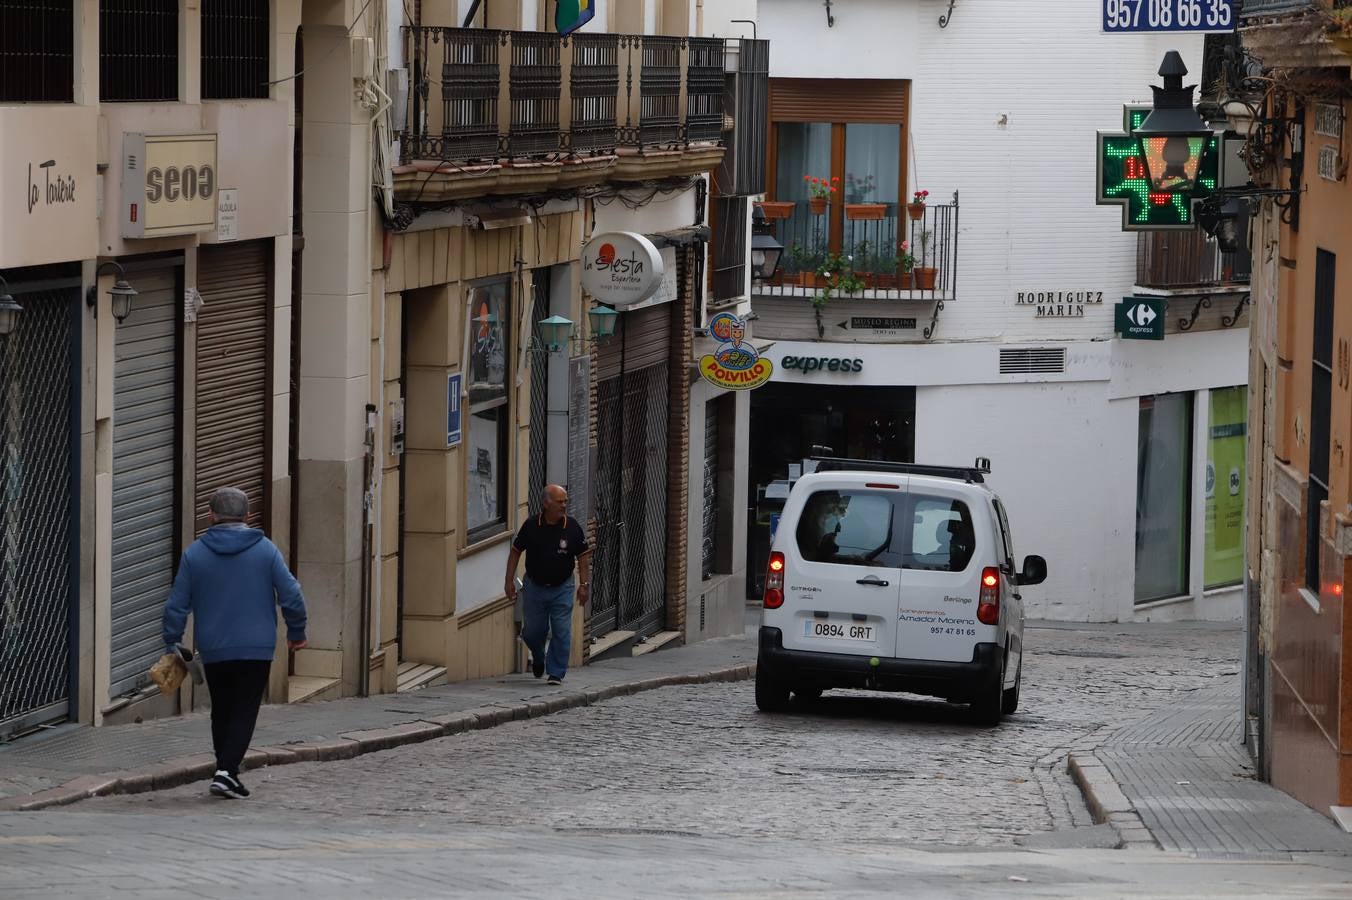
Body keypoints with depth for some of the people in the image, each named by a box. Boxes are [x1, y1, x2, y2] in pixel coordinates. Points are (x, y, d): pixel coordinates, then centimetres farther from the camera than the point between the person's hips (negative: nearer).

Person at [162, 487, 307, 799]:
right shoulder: (265, 550, -3)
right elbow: (291, 595, -4)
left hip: (213, 650, 2)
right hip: (256, 648, -2)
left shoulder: (195, 553, 0)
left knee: (221, 711, 16)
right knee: (244, 712, 0)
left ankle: (226, 771, 19)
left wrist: (172, 643, 9)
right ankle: (227, 771, -15)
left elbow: (177, 604, 0)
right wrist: (297, 632, 10)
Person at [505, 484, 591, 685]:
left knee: (562, 632, -5)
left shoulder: (572, 527, -8)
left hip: (562, 588, 0)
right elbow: (515, 552, 1)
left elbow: (583, 557, 0)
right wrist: (509, 581, -2)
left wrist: (584, 584, -6)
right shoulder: (531, 526, -9)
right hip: (534, 586, 0)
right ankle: (538, 658, 38)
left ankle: (556, 674, 4)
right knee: (533, 631, 7)